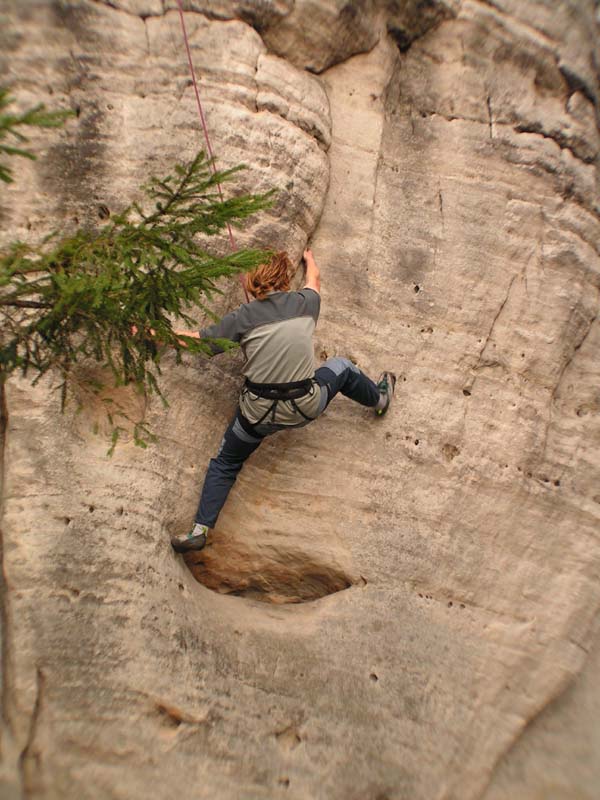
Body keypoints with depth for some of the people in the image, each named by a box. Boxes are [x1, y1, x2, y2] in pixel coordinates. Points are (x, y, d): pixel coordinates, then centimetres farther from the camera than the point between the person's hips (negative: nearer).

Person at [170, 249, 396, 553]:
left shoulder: (243, 317, -8)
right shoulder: (303, 303, 0)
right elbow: (314, 278, 24)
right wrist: (309, 258, 47)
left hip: (258, 414, -1)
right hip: (305, 408, 2)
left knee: (224, 464, 23)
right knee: (342, 367, 30)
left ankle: (200, 529, 19)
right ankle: (379, 398, 53)